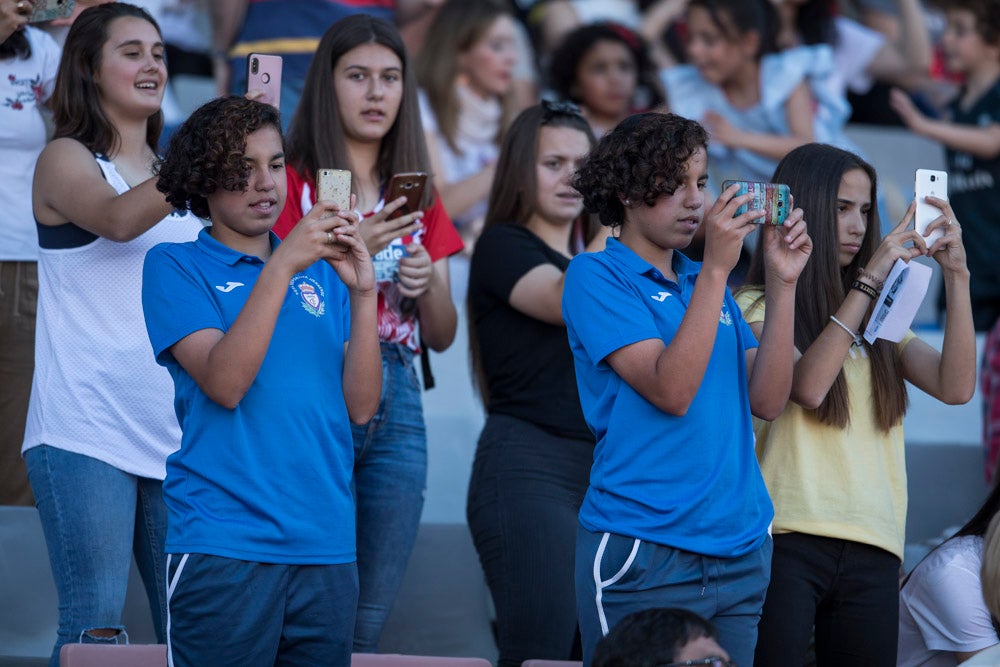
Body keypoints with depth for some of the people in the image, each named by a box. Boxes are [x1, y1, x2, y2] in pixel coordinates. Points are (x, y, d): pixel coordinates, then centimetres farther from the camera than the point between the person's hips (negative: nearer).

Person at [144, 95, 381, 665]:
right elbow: (224, 384, -13)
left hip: (327, 547, 4)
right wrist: (283, 265, -17)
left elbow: (360, 406, 5)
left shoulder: (322, 273, 15)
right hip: (223, 548, -4)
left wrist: (362, 293, -8)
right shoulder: (177, 266, 3)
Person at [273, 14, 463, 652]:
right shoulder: (295, 182, 1)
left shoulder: (418, 196, 16)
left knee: (370, 620, 3)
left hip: (397, 404, 5)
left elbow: (442, 337, 15)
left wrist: (430, 282, -6)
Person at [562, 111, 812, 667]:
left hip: (739, 552, 6)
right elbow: (671, 390, -16)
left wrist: (783, 283, -1)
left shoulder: (704, 282, 15)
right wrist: (715, 270, -18)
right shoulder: (597, 276, -3)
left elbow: (767, 400, 5)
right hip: (645, 555, -6)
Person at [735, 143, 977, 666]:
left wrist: (956, 275, -5)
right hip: (787, 539, -5)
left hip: (872, 548, 5)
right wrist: (869, 279, -15)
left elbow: (956, 387, 3)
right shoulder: (757, 308, 1)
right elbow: (807, 386, -17)